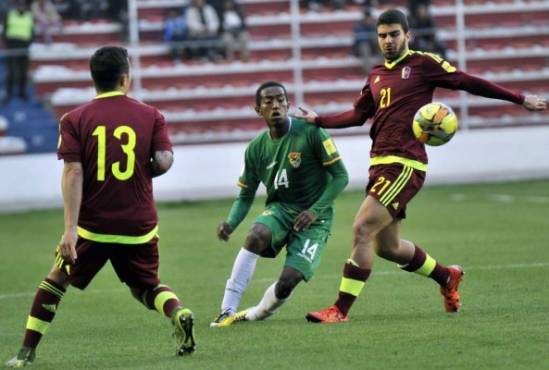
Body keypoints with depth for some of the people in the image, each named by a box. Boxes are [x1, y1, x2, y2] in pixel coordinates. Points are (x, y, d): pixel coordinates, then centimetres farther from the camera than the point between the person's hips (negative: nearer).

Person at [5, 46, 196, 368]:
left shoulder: (75, 120, -2)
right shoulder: (151, 116, 0)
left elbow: (73, 173, -11)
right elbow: (164, 161, -10)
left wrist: (70, 229, -15)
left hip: (92, 226, -1)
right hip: (140, 227, 1)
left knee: (57, 279, 17)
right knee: (146, 287, 20)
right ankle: (179, 313, -12)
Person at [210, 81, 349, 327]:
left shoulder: (310, 133, -12)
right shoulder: (256, 148, 1)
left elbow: (340, 176, -8)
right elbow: (246, 196, 9)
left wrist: (316, 210, -19)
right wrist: (230, 224, -11)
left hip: (313, 217, -3)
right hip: (279, 208, 3)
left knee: (288, 281, -21)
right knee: (255, 236, -33)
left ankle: (254, 315, 10)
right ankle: (228, 311, -27)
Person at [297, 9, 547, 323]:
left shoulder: (423, 63, -2)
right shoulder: (377, 76, 18)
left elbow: (468, 83, 2)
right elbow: (358, 115, 27)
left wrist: (521, 99, 4)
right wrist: (320, 120, 17)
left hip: (405, 164, -8)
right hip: (380, 164, 8)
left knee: (362, 229, -17)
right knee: (387, 247, 14)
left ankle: (341, 310, -14)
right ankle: (447, 277, 38)